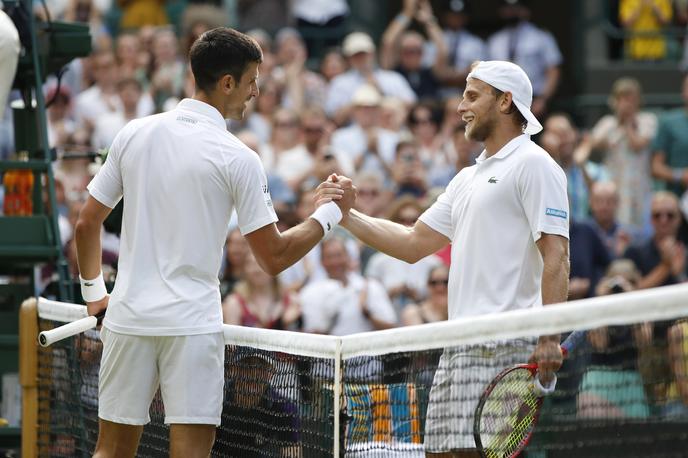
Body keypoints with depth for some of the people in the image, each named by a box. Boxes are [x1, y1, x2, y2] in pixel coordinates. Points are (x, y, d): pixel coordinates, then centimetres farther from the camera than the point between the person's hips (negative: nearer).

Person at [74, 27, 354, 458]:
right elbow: (275, 258, -5)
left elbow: (87, 223, 11)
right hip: (191, 322, -5)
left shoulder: (134, 134, 5)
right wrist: (328, 213, 7)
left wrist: (95, 292, 23)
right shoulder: (237, 158, -8)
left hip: (128, 317, 5)